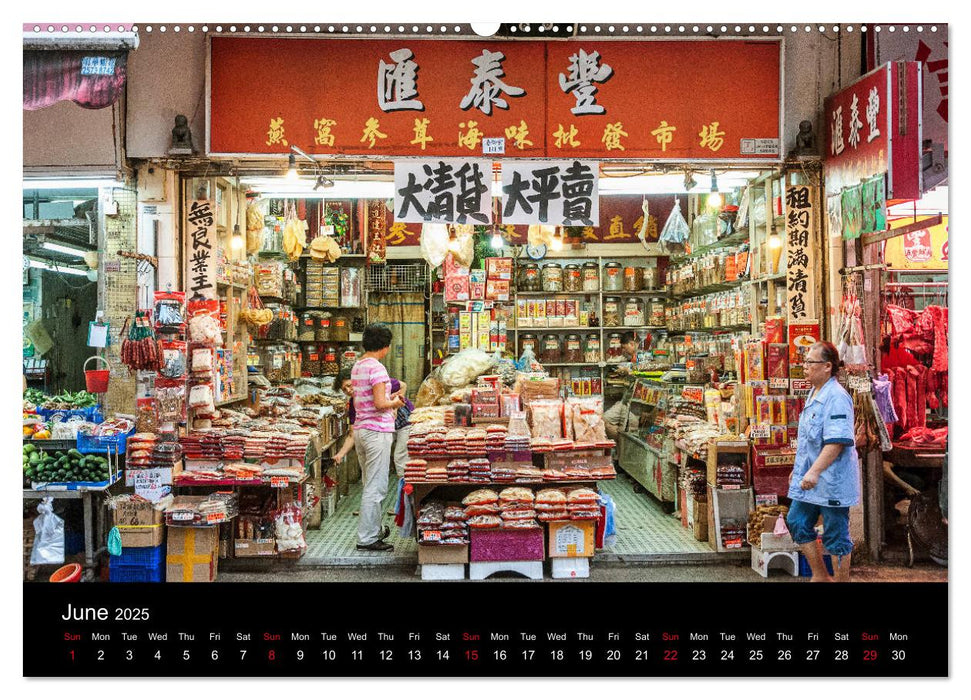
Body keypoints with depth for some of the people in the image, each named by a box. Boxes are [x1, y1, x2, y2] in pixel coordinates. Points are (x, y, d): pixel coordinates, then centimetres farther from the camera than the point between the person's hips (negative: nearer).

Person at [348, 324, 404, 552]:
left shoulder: (357, 366, 12)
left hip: (360, 429, 10)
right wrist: (395, 403, -3)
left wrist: (390, 400, 17)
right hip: (377, 431, -10)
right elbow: (380, 404, -23)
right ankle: (367, 538, 0)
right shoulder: (377, 368, -16)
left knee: (370, 485, 19)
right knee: (376, 487, -3)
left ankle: (374, 530, 29)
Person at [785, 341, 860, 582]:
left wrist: (815, 471, -29)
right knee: (797, 522, 14)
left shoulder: (837, 398, -18)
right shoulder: (814, 394, 13)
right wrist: (798, 469, 23)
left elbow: (837, 442, -25)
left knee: (836, 535, 2)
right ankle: (820, 576, 28)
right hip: (809, 479, 10)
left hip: (831, 480, -10)